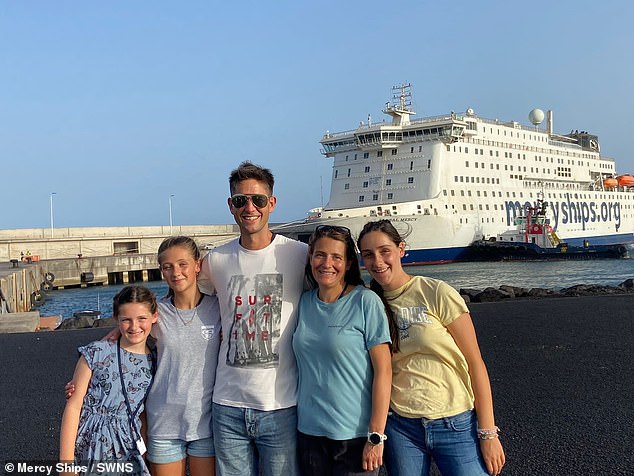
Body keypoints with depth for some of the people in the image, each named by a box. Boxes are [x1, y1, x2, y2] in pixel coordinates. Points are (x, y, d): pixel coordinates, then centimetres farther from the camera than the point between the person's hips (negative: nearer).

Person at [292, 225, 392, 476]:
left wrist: (376, 436, -14)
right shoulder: (305, 302, 4)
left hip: (355, 435, -4)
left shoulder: (366, 301, -10)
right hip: (309, 431, 4)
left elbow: (383, 370, -11)